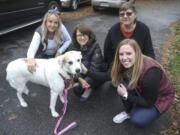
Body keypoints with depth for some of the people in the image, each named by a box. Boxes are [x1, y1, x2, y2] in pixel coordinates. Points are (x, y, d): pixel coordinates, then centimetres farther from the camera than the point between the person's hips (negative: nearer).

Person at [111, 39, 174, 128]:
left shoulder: (151, 73, -38)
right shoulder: (128, 64, -19)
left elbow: (148, 102, -26)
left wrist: (126, 95, -26)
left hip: (160, 97, -5)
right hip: (141, 91, 6)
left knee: (138, 121, -25)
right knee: (124, 85, -24)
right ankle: (128, 112, 1)